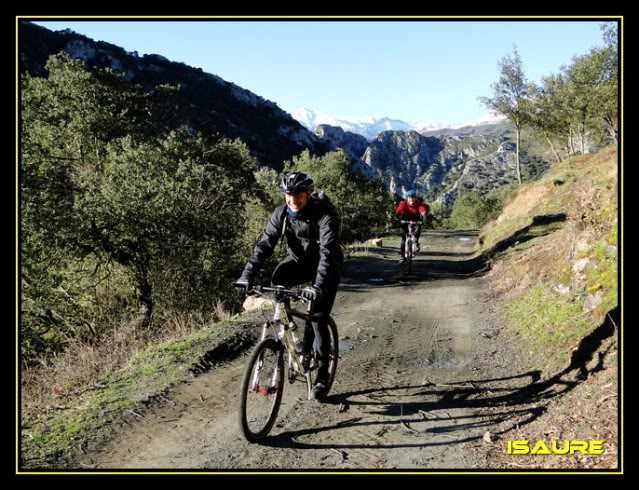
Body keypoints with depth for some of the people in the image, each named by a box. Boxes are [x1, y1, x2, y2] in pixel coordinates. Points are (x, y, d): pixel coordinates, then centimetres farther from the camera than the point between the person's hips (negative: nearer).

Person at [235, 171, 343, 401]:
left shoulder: (324, 214, -29)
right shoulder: (281, 213, -14)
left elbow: (328, 250, -40)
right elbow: (265, 244, -19)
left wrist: (319, 286, -54)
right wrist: (247, 275, -32)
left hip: (326, 266, -4)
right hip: (299, 260, 4)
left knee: (318, 319, -10)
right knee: (277, 282, -26)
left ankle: (322, 375, 8)